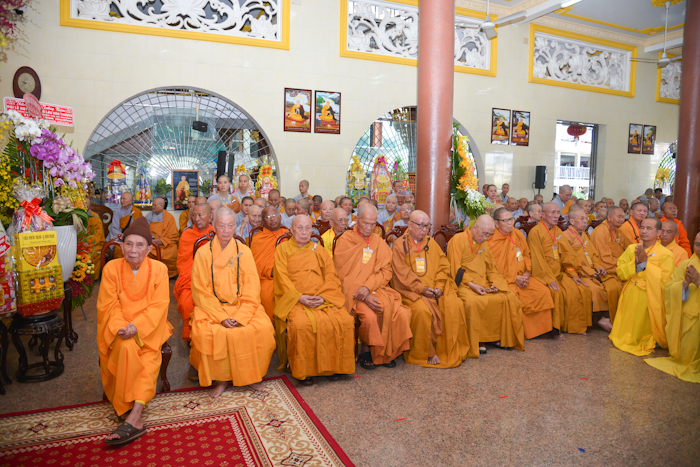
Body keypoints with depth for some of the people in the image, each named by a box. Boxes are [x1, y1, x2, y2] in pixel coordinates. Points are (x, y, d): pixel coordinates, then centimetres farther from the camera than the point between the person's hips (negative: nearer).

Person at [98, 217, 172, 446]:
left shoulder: (159, 269, -2)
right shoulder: (111, 268, 0)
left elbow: (159, 306, -8)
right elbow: (108, 306, -3)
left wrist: (136, 326, -23)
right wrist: (121, 327, -21)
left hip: (148, 327, 0)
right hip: (119, 328, 0)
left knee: (148, 355, -28)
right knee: (126, 347, -30)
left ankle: (132, 415, -31)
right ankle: (135, 418, -26)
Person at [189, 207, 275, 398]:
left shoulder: (244, 251, 5)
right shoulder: (203, 252, 1)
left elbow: (251, 287, 0)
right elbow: (201, 291, -4)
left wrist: (241, 316, -15)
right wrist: (221, 316, -16)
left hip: (242, 306, 1)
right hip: (212, 307, -1)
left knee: (263, 328, -24)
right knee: (206, 333, -29)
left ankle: (250, 374, -2)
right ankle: (220, 378, -6)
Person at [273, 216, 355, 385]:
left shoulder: (319, 251, 20)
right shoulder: (283, 249, 12)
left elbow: (331, 277, 9)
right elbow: (282, 278, 0)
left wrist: (322, 296, -10)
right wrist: (299, 297, -15)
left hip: (323, 299, 3)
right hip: (295, 300, -2)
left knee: (345, 321, -23)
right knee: (302, 324, -34)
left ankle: (334, 366, -5)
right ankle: (303, 370, -14)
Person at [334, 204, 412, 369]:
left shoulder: (379, 242, 12)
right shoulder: (344, 242, 1)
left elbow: (386, 272, 3)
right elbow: (343, 275, -5)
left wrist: (368, 287, -16)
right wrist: (363, 297, -17)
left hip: (377, 289, 4)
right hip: (353, 292, -3)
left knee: (402, 313, -19)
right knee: (369, 316, -30)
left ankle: (388, 353, 2)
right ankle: (365, 351, -2)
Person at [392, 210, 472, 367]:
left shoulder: (431, 243, 16)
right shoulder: (400, 245, 2)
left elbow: (443, 266, 10)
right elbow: (402, 273, -7)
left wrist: (439, 286, -7)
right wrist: (421, 288, -16)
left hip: (435, 288, 4)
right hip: (411, 290, -4)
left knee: (455, 305, -20)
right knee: (423, 310, -32)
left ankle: (452, 351, -5)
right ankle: (426, 353, -13)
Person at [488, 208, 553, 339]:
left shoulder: (518, 234, 9)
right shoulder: (492, 241, -11)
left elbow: (527, 255, 13)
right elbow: (494, 268, -12)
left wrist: (526, 274, -3)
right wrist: (514, 279, -14)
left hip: (523, 276, 6)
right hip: (504, 279, -6)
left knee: (543, 291, -12)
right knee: (519, 297, -29)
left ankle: (538, 328, 4)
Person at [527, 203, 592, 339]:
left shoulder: (558, 231, 14)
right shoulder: (535, 232, -10)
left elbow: (567, 254, 13)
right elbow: (537, 259, -15)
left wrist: (573, 274, 2)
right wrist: (549, 279, -21)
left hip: (559, 272, 7)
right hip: (542, 273, -7)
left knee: (582, 290, -9)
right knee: (557, 293, -30)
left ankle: (575, 326, 5)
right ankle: (555, 328, -15)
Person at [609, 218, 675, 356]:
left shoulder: (666, 255, -8)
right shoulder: (631, 249, 6)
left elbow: (664, 281, -18)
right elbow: (620, 273, 0)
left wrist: (645, 262, -19)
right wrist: (636, 262, -16)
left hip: (649, 299, -4)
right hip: (629, 297, 4)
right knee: (624, 335, 9)